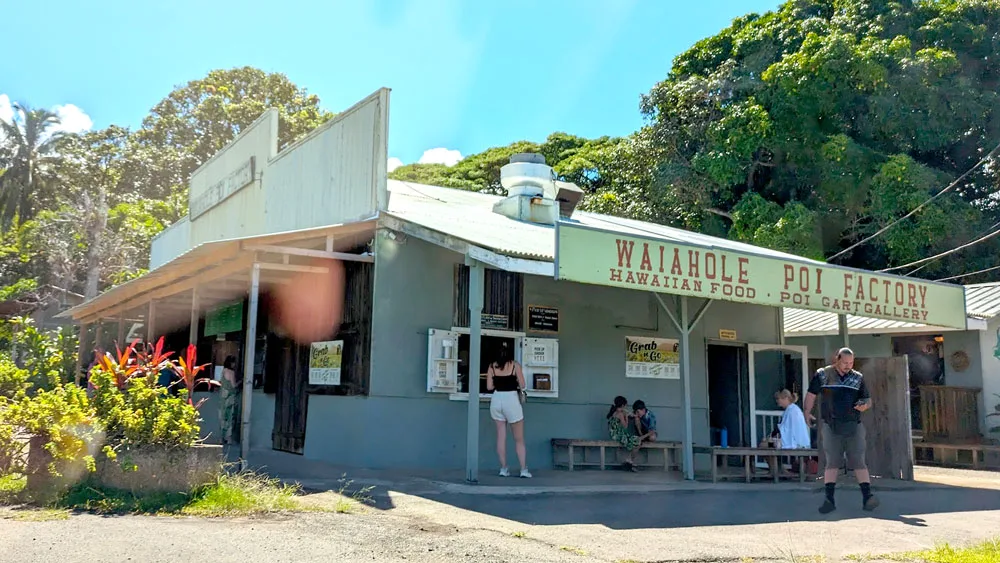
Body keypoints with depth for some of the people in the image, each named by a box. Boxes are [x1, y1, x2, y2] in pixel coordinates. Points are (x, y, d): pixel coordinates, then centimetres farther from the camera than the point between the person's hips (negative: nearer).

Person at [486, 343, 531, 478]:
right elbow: (522, 385, -4)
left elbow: (489, 387, 2)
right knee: (519, 439, 6)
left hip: (496, 400, 3)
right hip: (511, 400, -3)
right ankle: (524, 470, 2)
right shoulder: (515, 365, -3)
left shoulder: (492, 366, 4)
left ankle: (503, 468, 8)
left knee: (501, 436, 9)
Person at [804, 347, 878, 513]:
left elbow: (868, 399, 15)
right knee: (832, 462, -3)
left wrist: (865, 405, -9)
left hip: (853, 426, 1)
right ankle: (829, 500, -3)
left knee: (859, 462, -3)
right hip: (831, 426, -1)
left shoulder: (858, 378, 10)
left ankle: (867, 497, -6)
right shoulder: (823, 375, 4)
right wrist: (807, 412, -6)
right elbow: (811, 394, 8)